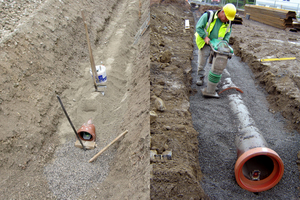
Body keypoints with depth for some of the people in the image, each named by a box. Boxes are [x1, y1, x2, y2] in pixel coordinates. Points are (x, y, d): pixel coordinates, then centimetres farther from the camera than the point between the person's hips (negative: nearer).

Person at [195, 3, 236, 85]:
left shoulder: (228, 23, -2)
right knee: (202, 62, 6)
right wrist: (205, 37, -22)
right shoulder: (208, 16, -15)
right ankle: (200, 77, 27)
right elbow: (198, 27, -14)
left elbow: (228, 34, 9)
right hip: (205, 44, -3)